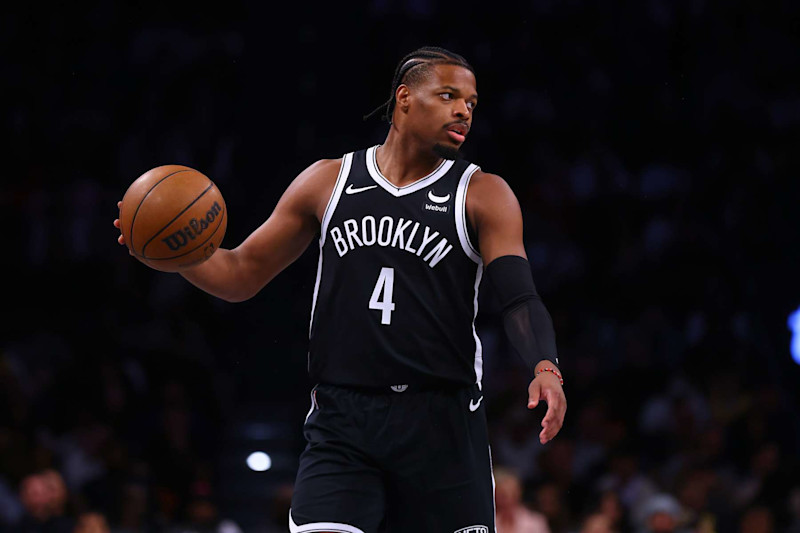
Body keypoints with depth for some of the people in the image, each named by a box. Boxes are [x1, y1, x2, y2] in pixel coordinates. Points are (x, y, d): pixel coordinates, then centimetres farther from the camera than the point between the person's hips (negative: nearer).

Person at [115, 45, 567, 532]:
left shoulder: (483, 195, 3)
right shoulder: (329, 182, 10)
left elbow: (520, 297, -9)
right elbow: (241, 274, 14)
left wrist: (545, 369, -30)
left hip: (442, 423, -1)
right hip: (342, 421, 1)